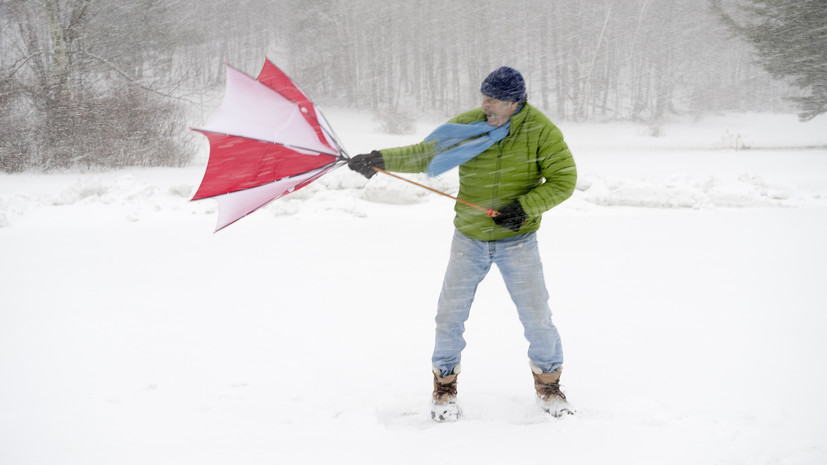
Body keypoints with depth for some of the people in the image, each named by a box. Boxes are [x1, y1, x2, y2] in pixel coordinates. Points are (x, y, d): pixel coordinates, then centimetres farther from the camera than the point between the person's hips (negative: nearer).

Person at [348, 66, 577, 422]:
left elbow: (563, 180, -8)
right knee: (450, 315, 3)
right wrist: (380, 159, -15)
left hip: (517, 242, -2)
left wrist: (525, 207, -20)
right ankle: (445, 386, 23)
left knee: (537, 318, 3)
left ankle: (548, 385, 27)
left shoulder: (540, 131, -11)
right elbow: (424, 153, -1)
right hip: (469, 240, 2)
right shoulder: (468, 125, -5)